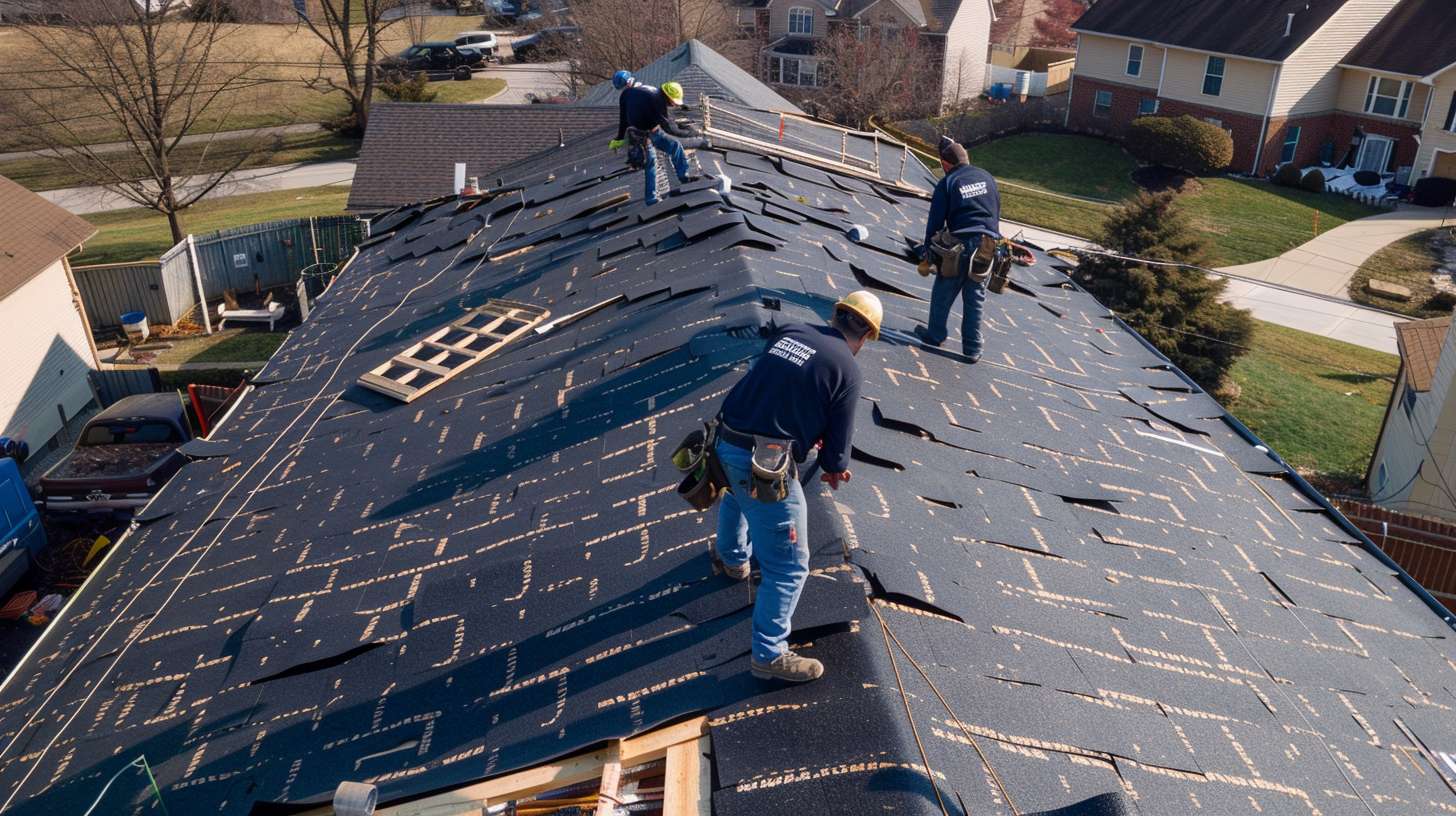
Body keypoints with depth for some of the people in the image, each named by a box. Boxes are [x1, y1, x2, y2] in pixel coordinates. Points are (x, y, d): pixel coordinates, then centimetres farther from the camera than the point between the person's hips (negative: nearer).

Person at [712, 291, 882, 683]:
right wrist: (835, 469, 19)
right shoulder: (846, 368, -7)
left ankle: (731, 557, 67)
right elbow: (837, 446, -4)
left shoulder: (791, 332, 9)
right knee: (789, 566, 7)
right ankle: (769, 655, 16)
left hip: (726, 445, 7)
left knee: (736, 497, 41)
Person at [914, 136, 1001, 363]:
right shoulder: (987, 177, 11)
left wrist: (927, 254, 3)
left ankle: (935, 335, 27)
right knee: (975, 298, 10)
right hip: (988, 247, 4)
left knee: (943, 293, 14)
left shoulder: (946, 184, -3)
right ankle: (972, 348, 14)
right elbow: (997, 213, 16)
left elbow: (935, 222, -4)